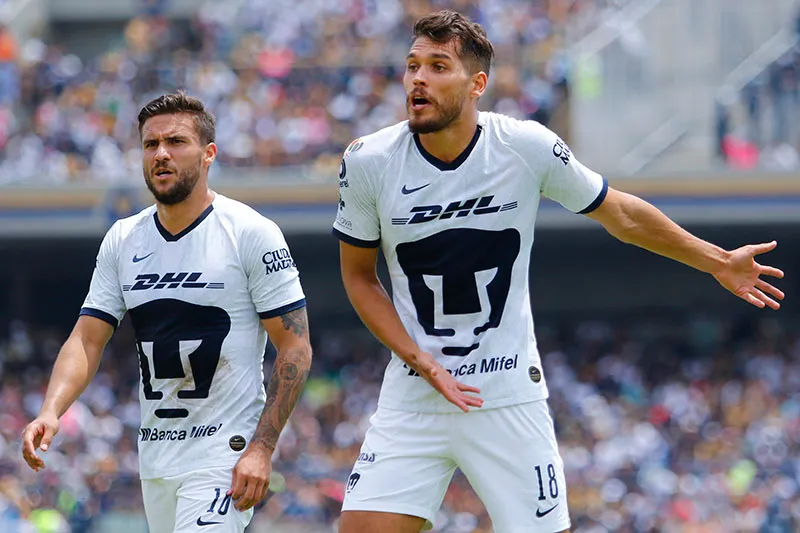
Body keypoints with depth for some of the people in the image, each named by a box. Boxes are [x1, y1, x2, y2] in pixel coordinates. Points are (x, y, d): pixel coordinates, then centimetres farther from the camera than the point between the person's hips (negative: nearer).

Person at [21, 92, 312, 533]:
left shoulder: (251, 233, -8)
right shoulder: (122, 240, 8)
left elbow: (295, 348, -8)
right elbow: (86, 340, 6)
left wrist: (261, 449, -16)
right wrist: (50, 412, -13)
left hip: (226, 454, -6)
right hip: (154, 457, 6)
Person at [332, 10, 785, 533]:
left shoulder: (530, 147, -8)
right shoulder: (368, 162, -7)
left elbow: (619, 213, 8)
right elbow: (359, 275, 6)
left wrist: (719, 261, 15)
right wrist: (418, 360, -7)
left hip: (510, 396, -1)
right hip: (411, 401, 1)